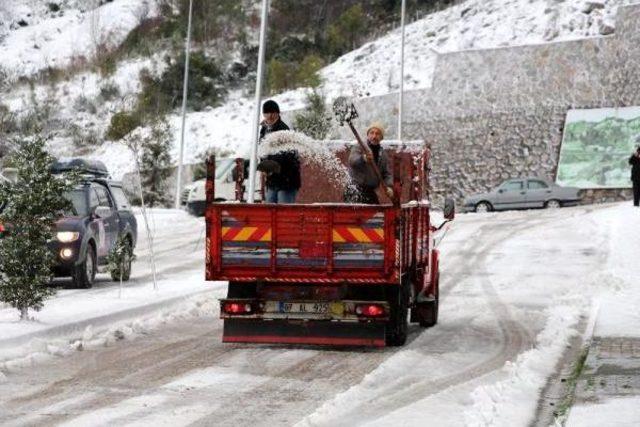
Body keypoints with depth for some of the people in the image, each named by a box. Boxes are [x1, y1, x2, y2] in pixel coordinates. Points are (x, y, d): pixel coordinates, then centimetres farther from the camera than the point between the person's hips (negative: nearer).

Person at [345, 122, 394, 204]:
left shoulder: (383, 154, 15)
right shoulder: (359, 148, -3)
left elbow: (386, 174, 14)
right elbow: (352, 160, -23)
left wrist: (388, 186, -9)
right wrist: (363, 158, -47)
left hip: (371, 192, 6)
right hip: (356, 191, -6)